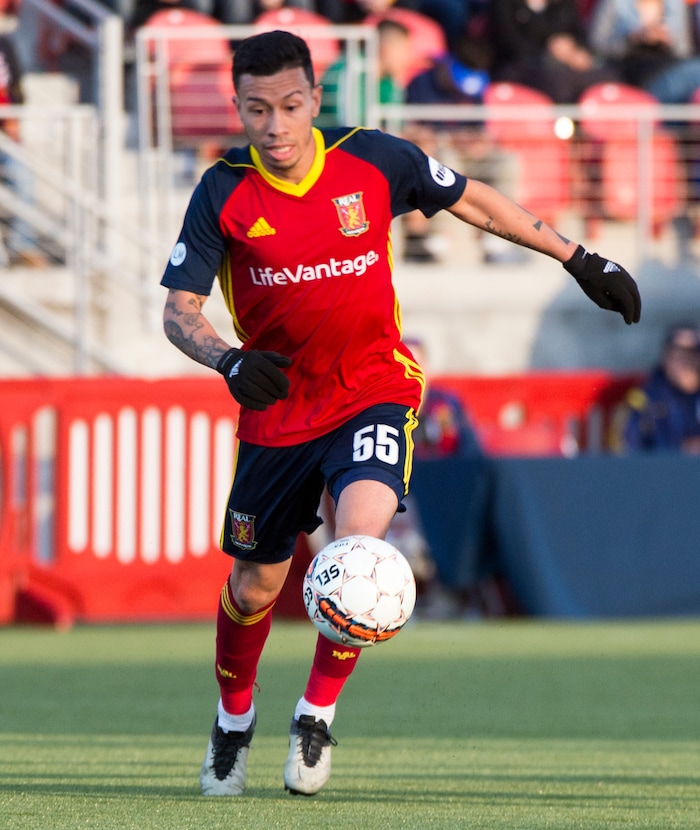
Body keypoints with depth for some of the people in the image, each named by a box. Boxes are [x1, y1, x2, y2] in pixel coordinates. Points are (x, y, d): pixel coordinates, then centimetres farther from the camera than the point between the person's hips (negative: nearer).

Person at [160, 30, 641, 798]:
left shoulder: (373, 160, -9)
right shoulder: (224, 193, -11)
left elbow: (475, 202, 6)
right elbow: (179, 310, -13)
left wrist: (580, 259, 9)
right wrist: (229, 361, -34)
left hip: (374, 395, -1)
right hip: (275, 411, 1)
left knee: (359, 537, -27)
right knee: (254, 589, 9)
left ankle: (317, 714, -6)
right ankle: (233, 719, 40)